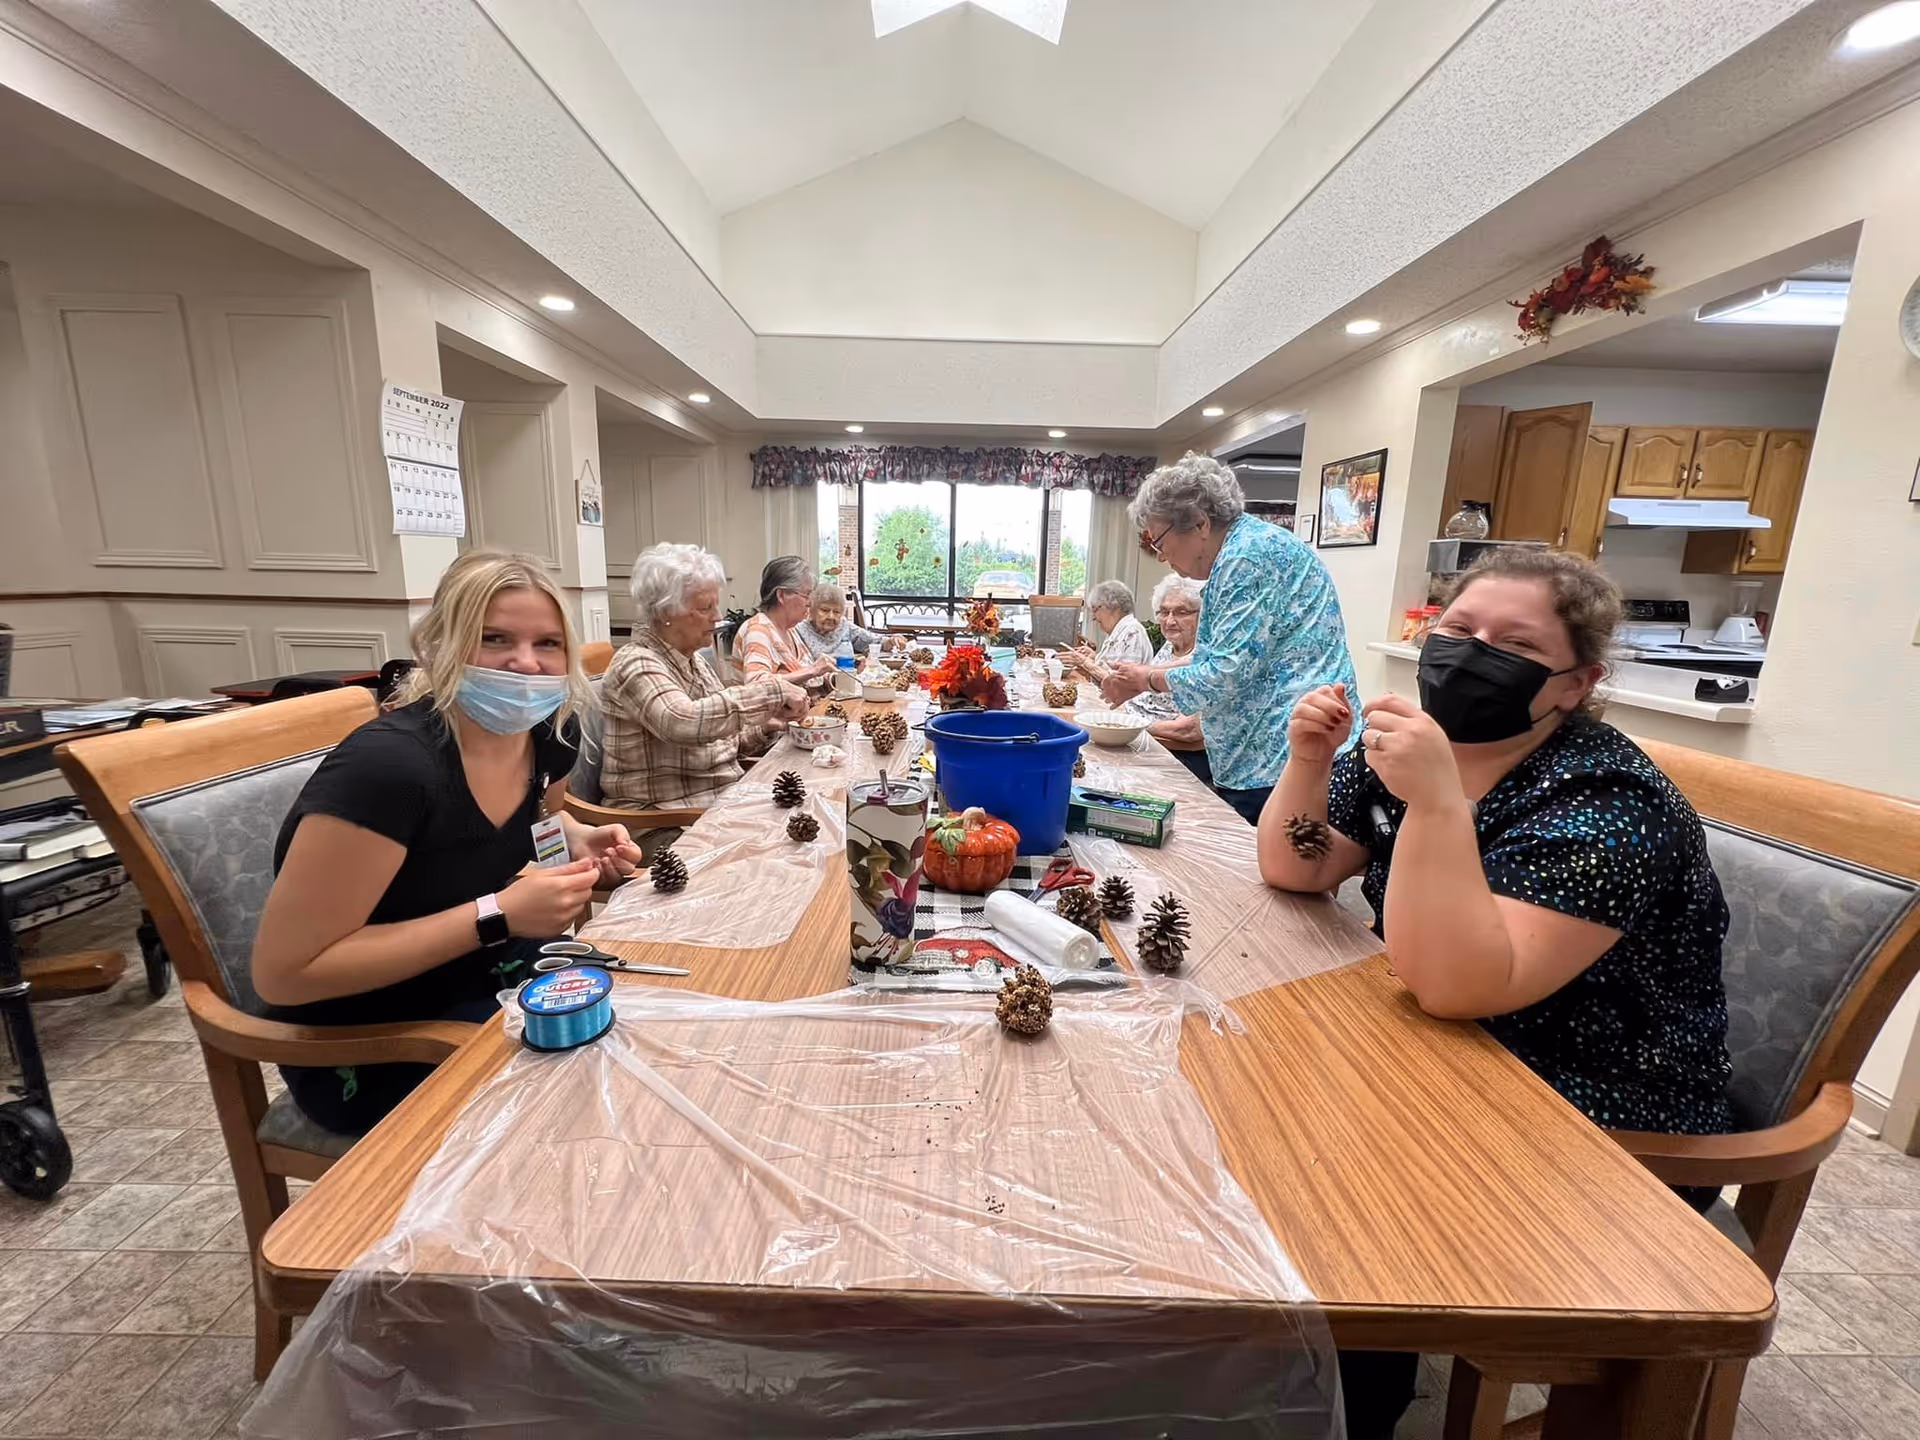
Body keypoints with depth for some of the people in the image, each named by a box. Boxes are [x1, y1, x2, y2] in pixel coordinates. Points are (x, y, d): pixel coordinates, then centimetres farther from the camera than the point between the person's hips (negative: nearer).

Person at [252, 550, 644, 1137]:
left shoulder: (550, 732, -8)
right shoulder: (389, 764, -31)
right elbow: (283, 972, -26)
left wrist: (582, 842, -6)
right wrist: (497, 915, -31)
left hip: (484, 979, 7)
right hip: (365, 1046, -6)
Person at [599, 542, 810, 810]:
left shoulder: (694, 660, 10)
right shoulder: (637, 664, -15)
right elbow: (683, 722, -35)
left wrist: (764, 722, 1)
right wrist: (772, 690, -31)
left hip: (722, 797, 8)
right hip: (669, 818, -8)